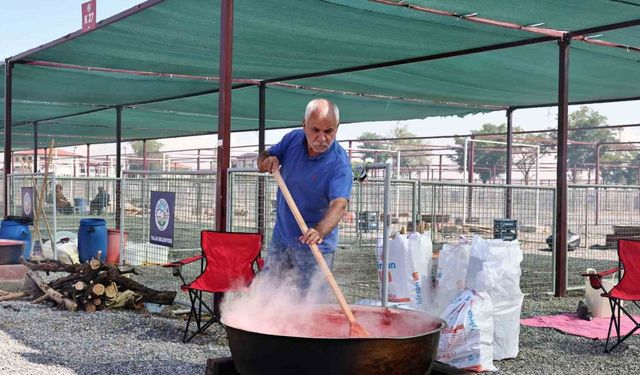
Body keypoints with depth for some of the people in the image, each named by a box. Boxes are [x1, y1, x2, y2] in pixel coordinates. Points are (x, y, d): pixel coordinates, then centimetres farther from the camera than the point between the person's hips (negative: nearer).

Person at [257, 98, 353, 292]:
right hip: (281, 235, 6)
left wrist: (320, 231, -52)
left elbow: (339, 204, -34)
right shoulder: (293, 139, -5)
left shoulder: (339, 164, -22)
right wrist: (268, 160, -16)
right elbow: (262, 159, 9)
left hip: (313, 246, -5)